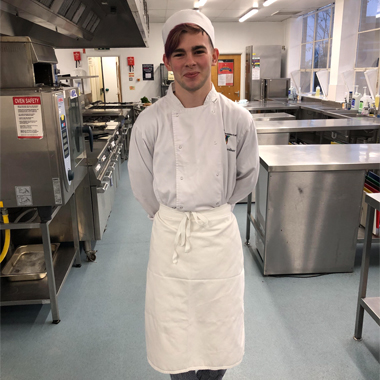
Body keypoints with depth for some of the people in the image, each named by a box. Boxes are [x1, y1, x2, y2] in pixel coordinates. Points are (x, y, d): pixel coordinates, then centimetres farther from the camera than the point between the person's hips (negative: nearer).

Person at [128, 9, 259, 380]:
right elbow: (142, 185, 4)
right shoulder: (150, 122, -11)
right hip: (170, 235, 0)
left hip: (219, 234, 1)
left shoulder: (238, 119, -9)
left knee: (218, 325, 16)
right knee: (174, 328, 14)